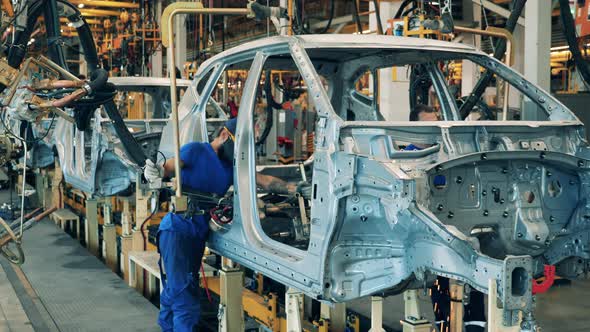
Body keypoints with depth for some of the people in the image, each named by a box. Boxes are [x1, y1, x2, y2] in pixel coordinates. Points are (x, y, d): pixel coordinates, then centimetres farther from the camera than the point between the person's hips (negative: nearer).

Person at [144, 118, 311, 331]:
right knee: (185, 297, -12)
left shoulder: (232, 166, 14)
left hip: (198, 233, 8)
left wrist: (296, 189, -4)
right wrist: (155, 172, -39)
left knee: (175, 292, 18)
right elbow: (168, 168, -14)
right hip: (177, 229, -8)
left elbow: (264, 181, 8)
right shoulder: (196, 151, -6)